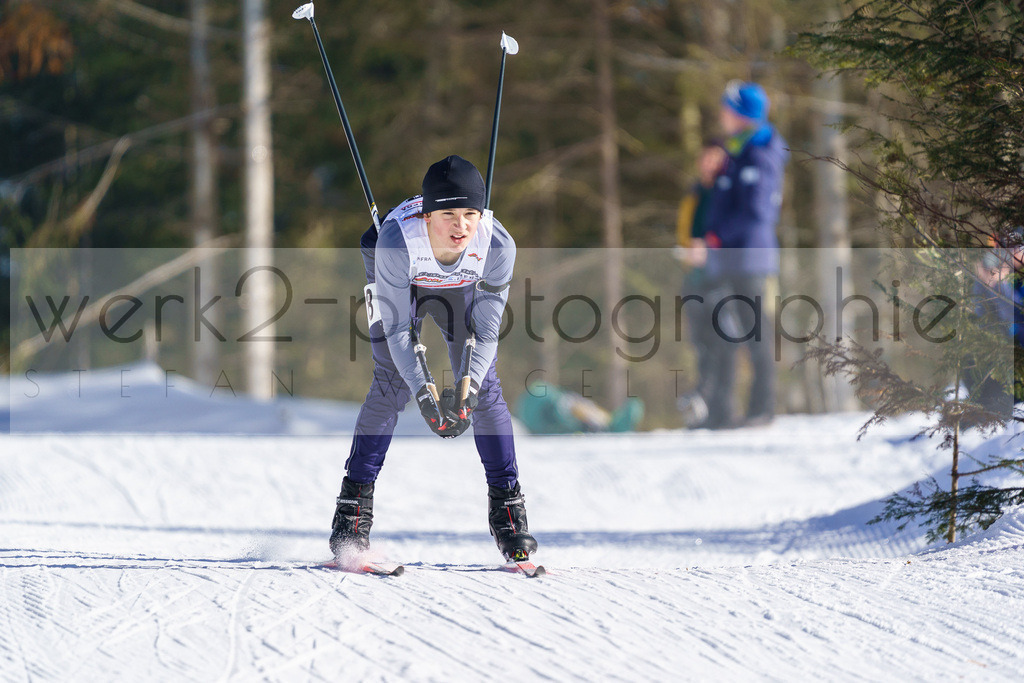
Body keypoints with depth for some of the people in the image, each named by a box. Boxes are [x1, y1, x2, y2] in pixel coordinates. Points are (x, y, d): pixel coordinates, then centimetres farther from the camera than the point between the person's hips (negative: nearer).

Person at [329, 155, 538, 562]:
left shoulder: (497, 245, -36)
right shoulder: (396, 241, -42)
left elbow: (486, 330, -26)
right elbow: (397, 329, -33)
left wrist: (467, 391, -38)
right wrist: (424, 392, -40)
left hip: (463, 288, 2)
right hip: (398, 285, -2)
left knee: (484, 387, -6)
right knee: (391, 382, -13)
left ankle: (507, 505, 4)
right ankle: (354, 504, -5)